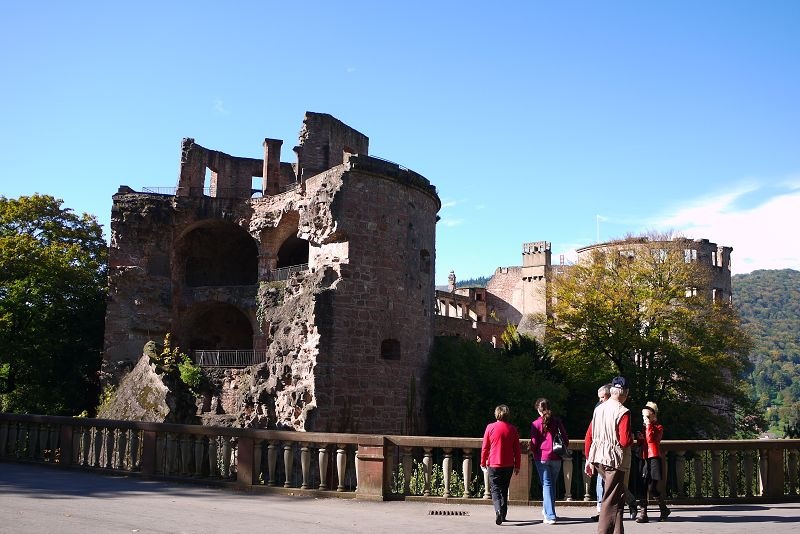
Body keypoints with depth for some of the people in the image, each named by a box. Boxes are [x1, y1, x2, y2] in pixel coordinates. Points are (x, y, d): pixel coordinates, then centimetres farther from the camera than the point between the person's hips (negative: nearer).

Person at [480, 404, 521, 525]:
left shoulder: (490, 427, -6)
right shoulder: (513, 429, 0)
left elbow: (485, 447, -2)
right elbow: (517, 449, 4)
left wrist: (483, 462, 10)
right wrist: (517, 466, 12)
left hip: (494, 464, -2)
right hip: (508, 465, 2)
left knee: (495, 489, 1)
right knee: (504, 489, 15)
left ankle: (498, 510, -23)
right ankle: (503, 515, 18)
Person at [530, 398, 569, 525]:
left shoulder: (536, 424, -7)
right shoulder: (557, 421, 1)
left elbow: (534, 444, -5)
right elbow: (565, 439, 3)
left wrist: (533, 452, 15)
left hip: (542, 458, -3)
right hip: (556, 458, 3)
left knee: (546, 485, 0)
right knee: (552, 484, 18)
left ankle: (550, 516, -6)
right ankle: (547, 509, 30)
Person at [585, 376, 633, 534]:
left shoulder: (598, 409, 7)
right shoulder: (623, 412, -14)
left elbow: (589, 436, 10)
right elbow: (625, 441, -20)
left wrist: (588, 459, 18)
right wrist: (632, 439, 3)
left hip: (597, 457, 7)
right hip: (614, 459, -7)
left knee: (619, 494, 23)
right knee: (611, 500, -2)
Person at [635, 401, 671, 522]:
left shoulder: (658, 427, -1)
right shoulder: (645, 428, 20)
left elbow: (651, 438, -19)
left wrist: (648, 425, -13)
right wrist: (640, 438, 4)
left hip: (654, 459, -7)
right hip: (645, 459, 7)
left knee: (652, 488, -8)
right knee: (644, 488, 1)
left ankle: (664, 510, 14)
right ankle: (643, 513, 0)